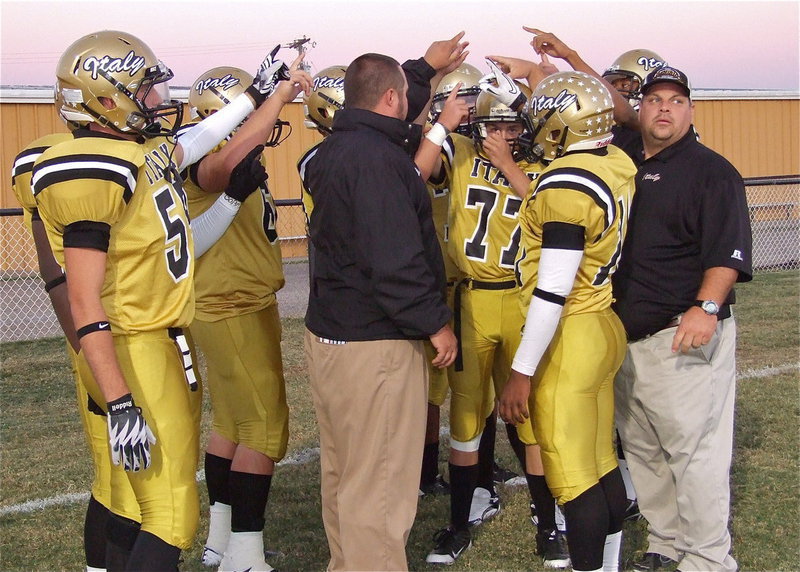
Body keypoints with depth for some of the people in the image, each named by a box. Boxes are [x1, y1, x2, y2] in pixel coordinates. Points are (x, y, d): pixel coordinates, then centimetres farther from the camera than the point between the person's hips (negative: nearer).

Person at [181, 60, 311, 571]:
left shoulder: (243, 165, 13)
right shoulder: (202, 162, -20)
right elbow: (229, 161, -43)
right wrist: (281, 96, -42)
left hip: (247, 309, 11)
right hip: (235, 314, -11)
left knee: (231, 424, 16)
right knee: (265, 429, -6)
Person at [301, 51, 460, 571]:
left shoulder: (335, 150, 10)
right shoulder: (377, 158, -20)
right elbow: (396, 260, -25)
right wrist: (436, 323, -12)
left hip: (330, 332, 10)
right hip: (376, 345, -10)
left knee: (343, 471, 21)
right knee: (379, 485, -2)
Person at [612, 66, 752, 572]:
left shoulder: (710, 170, -6)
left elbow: (728, 251, -16)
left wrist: (706, 307, -28)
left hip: (685, 338, -7)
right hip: (628, 336, 8)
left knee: (694, 451, -4)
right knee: (643, 450, 15)